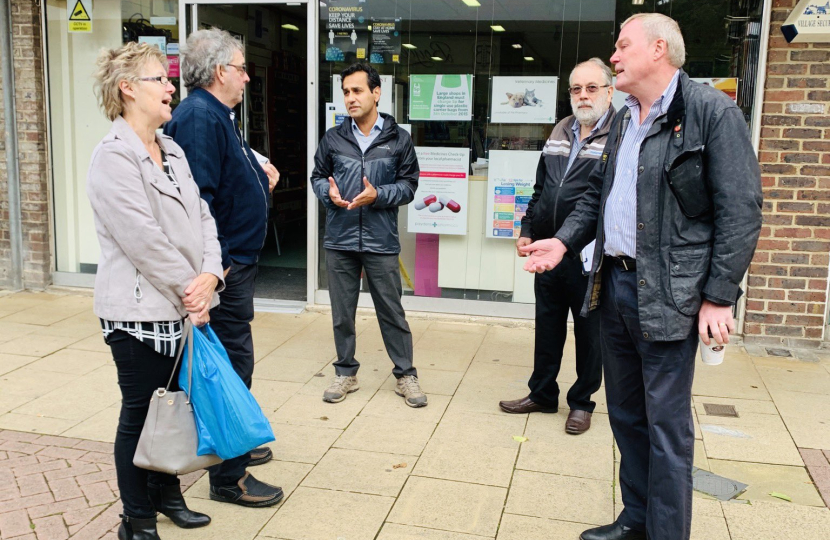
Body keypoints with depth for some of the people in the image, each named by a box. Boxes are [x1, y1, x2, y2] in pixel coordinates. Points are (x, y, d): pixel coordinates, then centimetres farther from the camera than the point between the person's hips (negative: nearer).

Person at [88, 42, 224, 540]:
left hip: (182, 309, 7)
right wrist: (190, 291, -13)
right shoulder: (113, 157, -14)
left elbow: (202, 216, 8)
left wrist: (209, 276, -8)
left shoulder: (173, 151, 12)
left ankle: (166, 493, 36)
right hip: (138, 310, -7)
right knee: (140, 413, 5)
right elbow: (143, 239, -20)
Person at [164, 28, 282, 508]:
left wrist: (259, 175, 8)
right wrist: (215, 265, -26)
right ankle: (229, 477, 7)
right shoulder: (199, 117, -18)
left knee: (232, 359, 20)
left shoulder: (218, 116, 15)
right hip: (224, 267, -11)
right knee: (233, 361, -4)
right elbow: (198, 198, -26)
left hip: (237, 260, 11)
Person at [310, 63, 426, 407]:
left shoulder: (398, 139, -1)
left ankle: (405, 375, 20)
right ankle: (345, 373, 27)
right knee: (342, 312, 12)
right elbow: (318, 176, 13)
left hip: (381, 242, -2)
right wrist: (328, 193, -8)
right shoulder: (333, 138, 4)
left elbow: (409, 184, 1)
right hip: (339, 240, 2)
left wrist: (378, 195, -15)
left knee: (392, 311, 6)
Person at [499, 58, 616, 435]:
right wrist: (528, 230, 11)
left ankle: (582, 402, 26)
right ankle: (542, 393, 33)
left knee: (589, 331, 9)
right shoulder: (560, 132, 11)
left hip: (589, 258, -6)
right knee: (547, 327, 17)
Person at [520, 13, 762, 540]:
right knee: (626, 413, 17)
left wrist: (720, 296, -16)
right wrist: (564, 241, 6)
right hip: (615, 283, 8)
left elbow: (741, 210, -13)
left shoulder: (713, 112, -10)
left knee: (666, 425, 0)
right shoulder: (623, 121, 14)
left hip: (667, 295, -8)